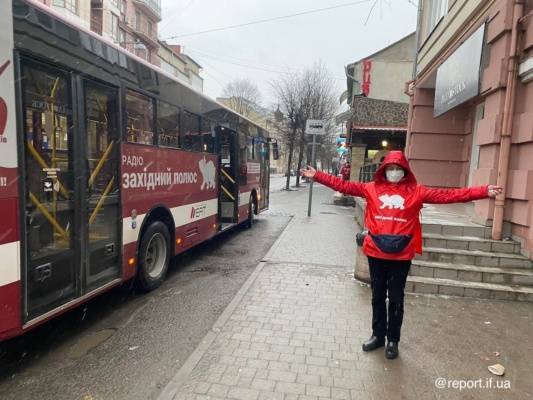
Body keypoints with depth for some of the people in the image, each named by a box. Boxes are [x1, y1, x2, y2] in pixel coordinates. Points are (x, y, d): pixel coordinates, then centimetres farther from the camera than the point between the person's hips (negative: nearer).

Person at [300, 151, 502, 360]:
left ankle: (393, 340, 29)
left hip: (401, 255, -1)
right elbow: (343, 185, 0)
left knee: (396, 298, 12)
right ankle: (378, 335, 33)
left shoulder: (416, 191, 0)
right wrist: (317, 176, -4)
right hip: (376, 252, 1)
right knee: (377, 296, 15)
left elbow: (448, 195, -4)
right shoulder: (372, 188, 2)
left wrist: (484, 191, -10)